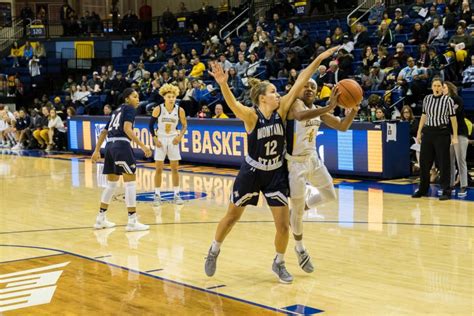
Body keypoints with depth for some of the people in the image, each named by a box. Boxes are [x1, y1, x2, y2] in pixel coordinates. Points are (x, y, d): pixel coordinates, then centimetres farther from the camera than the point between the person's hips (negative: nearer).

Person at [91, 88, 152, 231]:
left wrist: (97, 150, 32)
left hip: (110, 145, 9)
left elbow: (104, 132, 27)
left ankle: (101, 219, 22)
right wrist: (142, 146, -20)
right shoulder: (129, 109, 0)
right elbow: (127, 129, -16)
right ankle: (132, 221, -9)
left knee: (112, 183, 18)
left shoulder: (117, 111, 25)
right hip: (121, 145, -9)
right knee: (130, 181, -6)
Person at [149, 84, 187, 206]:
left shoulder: (179, 110, -9)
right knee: (159, 168, -2)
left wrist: (180, 136, -11)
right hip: (161, 139, -1)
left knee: (175, 168, 5)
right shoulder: (158, 109, -12)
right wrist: (155, 139, -9)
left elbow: (184, 125, 4)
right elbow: (151, 125, -2)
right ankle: (157, 195, 6)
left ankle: (176, 194, 14)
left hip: (173, 140, 1)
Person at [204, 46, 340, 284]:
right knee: (232, 217, 12)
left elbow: (299, 83, -11)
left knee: (283, 224, 0)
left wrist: (319, 59, -16)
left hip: (276, 174, 3)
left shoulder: (281, 110, -8)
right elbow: (232, 103, -39)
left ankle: (279, 263, 23)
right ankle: (214, 250, 37)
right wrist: (223, 84, -58)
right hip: (251, 173, -3)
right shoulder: (251, 115, -19)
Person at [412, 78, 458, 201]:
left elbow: (453, 118, -6)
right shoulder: (427, 99, 7)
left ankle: (446, 191, 6)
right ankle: (423, 189, 21)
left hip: (442, 132, -5)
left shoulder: (448, 100, -6)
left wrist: (455, 136, -10)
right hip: (428, 132, 5)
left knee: (443, 162, -2)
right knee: (424, 160, 9)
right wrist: (419, 132, 13)